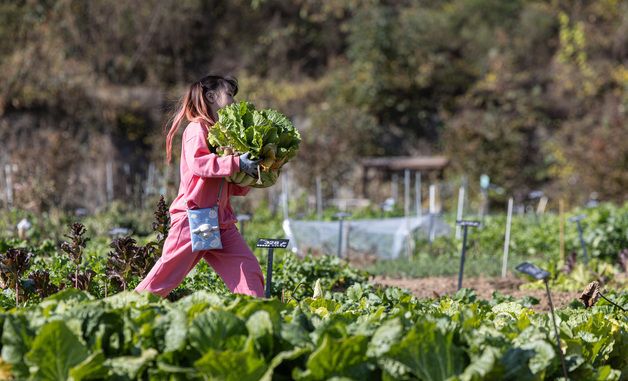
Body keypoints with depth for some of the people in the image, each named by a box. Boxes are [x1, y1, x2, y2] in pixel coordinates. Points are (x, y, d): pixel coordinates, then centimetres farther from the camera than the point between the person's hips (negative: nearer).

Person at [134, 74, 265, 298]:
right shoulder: (197, 129, -4)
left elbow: (235, 188, 21)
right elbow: (197, 162, -25)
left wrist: (250, 175, 2)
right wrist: (237, 163, -24)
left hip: (221, 222, 8)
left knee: (248, 269, -4)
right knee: (167, 274, -7)